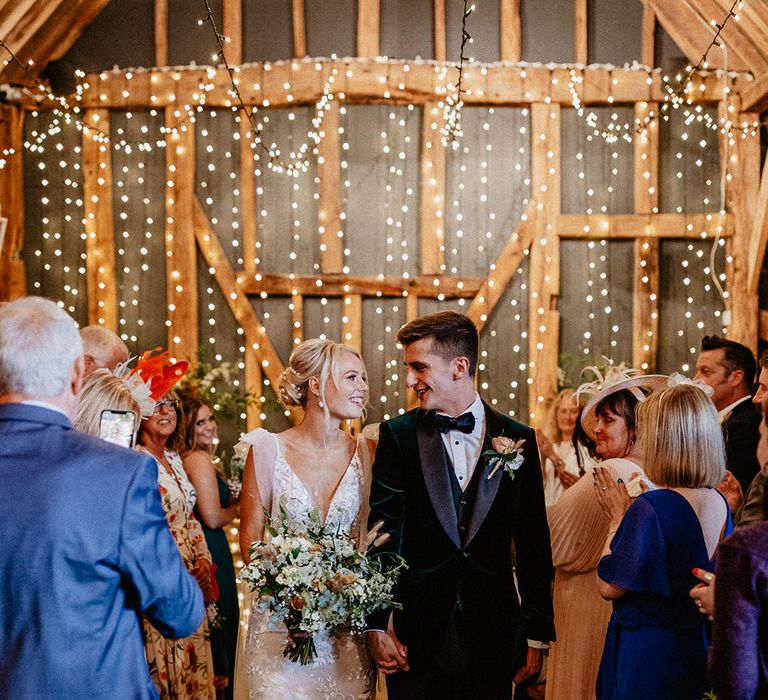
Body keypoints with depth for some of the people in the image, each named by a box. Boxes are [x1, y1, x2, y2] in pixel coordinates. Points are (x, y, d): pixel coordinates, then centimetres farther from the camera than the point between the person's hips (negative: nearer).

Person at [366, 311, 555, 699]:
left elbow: (533, 545, 5)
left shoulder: (518, 440, 3)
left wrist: (536, 636, 4)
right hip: (418, 631, -1)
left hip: (492, 632, 1)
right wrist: (377, 625, -11)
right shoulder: (398, 435, 0)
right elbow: (383, 533, -4)